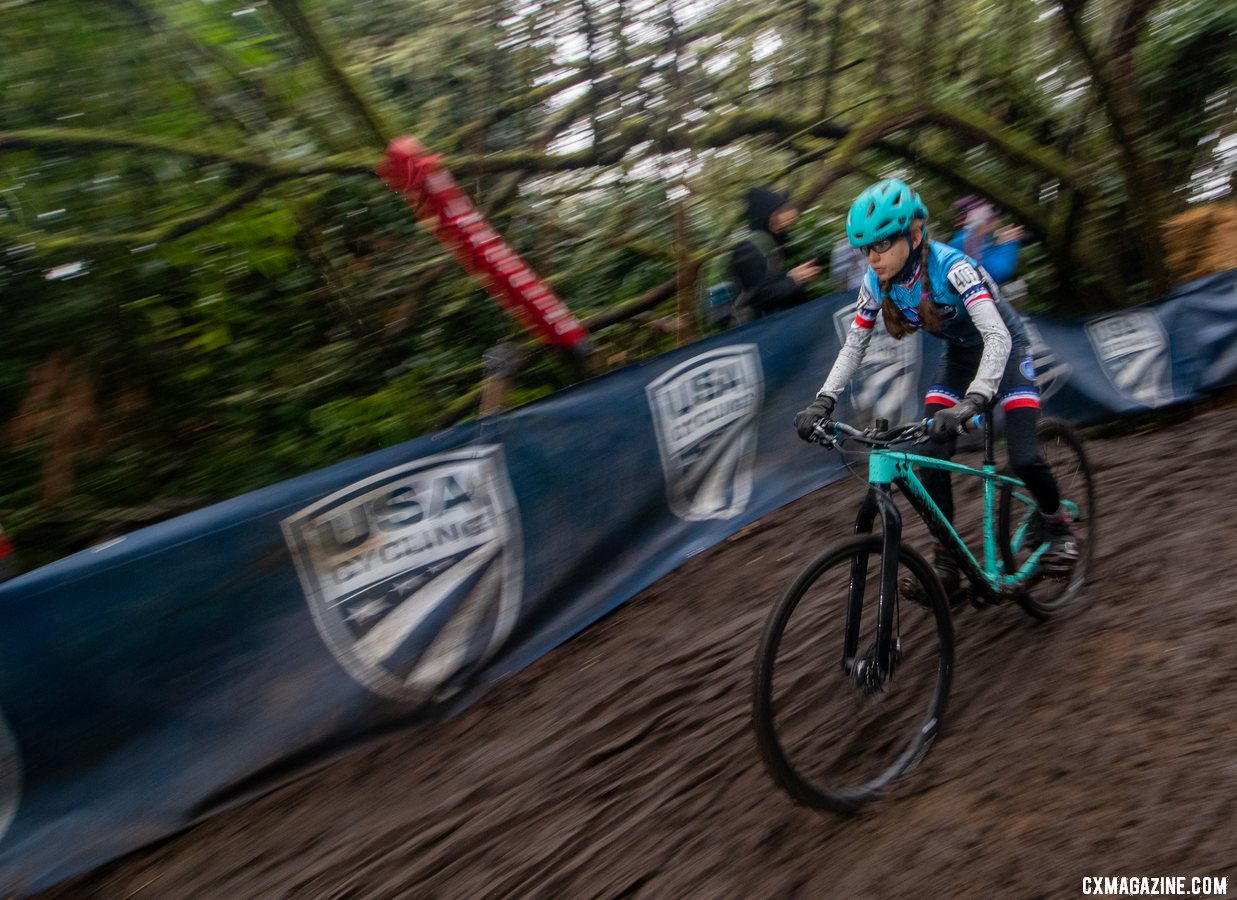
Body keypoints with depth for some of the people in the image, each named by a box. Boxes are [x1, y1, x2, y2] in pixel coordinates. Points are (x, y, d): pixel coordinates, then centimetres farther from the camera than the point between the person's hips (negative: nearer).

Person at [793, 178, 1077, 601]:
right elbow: (854, 344, -10)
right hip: (958, 354, 5)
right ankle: (945, 562, -1)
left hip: (1004, 347, -5)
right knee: (931, 455, -12)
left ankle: (1058, 524, 15)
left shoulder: (950, 266, -35)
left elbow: (997, 337, -42)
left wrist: (972, 402, -56)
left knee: (1024, 459, -17)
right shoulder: (877, 281, -17)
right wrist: (823, 401, -24)